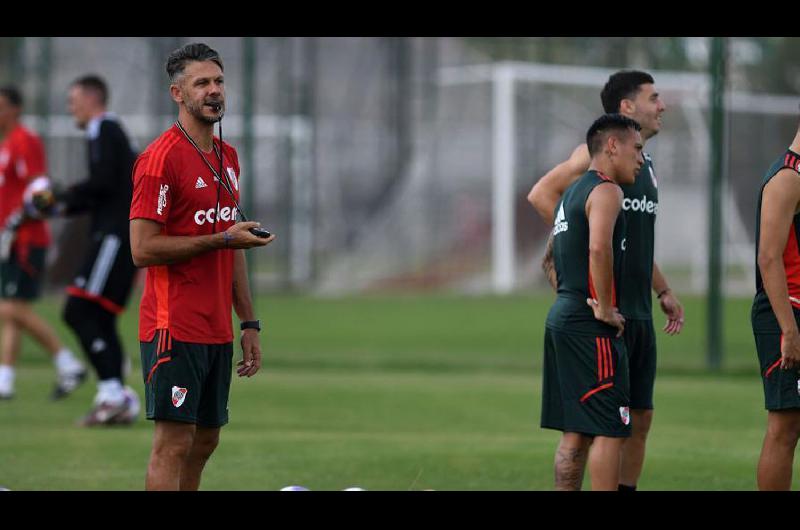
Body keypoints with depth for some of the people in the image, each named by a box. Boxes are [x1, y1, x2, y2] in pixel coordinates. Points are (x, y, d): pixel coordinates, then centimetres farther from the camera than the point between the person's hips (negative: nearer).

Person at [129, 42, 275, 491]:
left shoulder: (228, 157, 15)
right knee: (174, 443, -9)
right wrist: (221, 239, -16)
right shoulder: (161, 158, -11)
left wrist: (250, 323, 17)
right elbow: (143, 249, -16)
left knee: (205, 440, 10)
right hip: (175, 330, -8)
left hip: (218, 331, 8)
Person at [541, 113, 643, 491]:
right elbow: (599, 248, -27)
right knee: (609, 430, -8)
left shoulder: (572, 193, 21)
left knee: (576, 433, 11)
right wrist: (605, 308, -18)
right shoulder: (606, 191, -10)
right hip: (590, 328, -10)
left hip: (561, 316, 10)